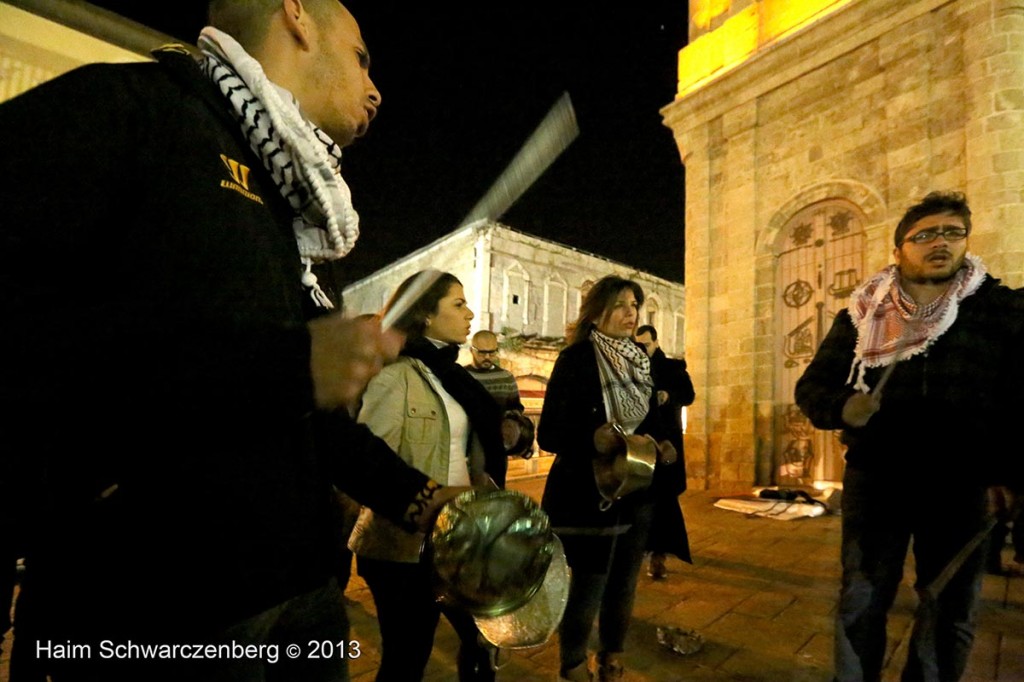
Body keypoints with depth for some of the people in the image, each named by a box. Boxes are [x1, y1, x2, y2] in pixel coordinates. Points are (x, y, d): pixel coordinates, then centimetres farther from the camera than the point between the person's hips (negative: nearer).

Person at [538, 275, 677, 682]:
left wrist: (662, 445, -4)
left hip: (635, 492, 7)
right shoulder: (575, 359, -13)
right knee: (588, 589, 3)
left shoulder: (641, 361, 6)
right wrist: (592, 439, -32)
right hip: (587, 495, -6)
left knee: (623, 587, 18)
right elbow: (548, 434, -16)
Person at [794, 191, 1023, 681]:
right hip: (874, 477, 0)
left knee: (950, 612, 15)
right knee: (861, 604, 9)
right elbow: (811, 387, 3)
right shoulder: (861, 316, 1)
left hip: (961, 484, 1)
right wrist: (844, 407, -17)